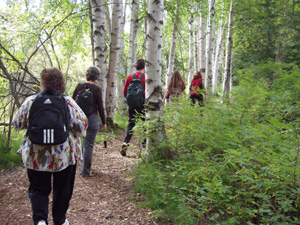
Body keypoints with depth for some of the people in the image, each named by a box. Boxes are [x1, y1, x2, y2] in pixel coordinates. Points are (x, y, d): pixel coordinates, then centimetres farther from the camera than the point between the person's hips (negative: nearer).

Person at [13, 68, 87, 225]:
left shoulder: (30, 101, -7)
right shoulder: (68, 102, -11)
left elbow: (17, 125, 3)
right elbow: (82, 124, -14)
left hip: (36, 156, 1)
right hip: (64, 156, 0)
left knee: (38, 189, 16)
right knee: (62, 190, 18)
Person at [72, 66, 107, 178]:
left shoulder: (79, 86, 1)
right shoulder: (97, 89, -9)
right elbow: (100, 107, -6)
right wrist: (103, 123, 4)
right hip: (92, 119, -4)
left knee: (83, 142, 22)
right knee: (88, 145, 3)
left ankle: (84, 165, 35)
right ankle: (85, 171, 10)